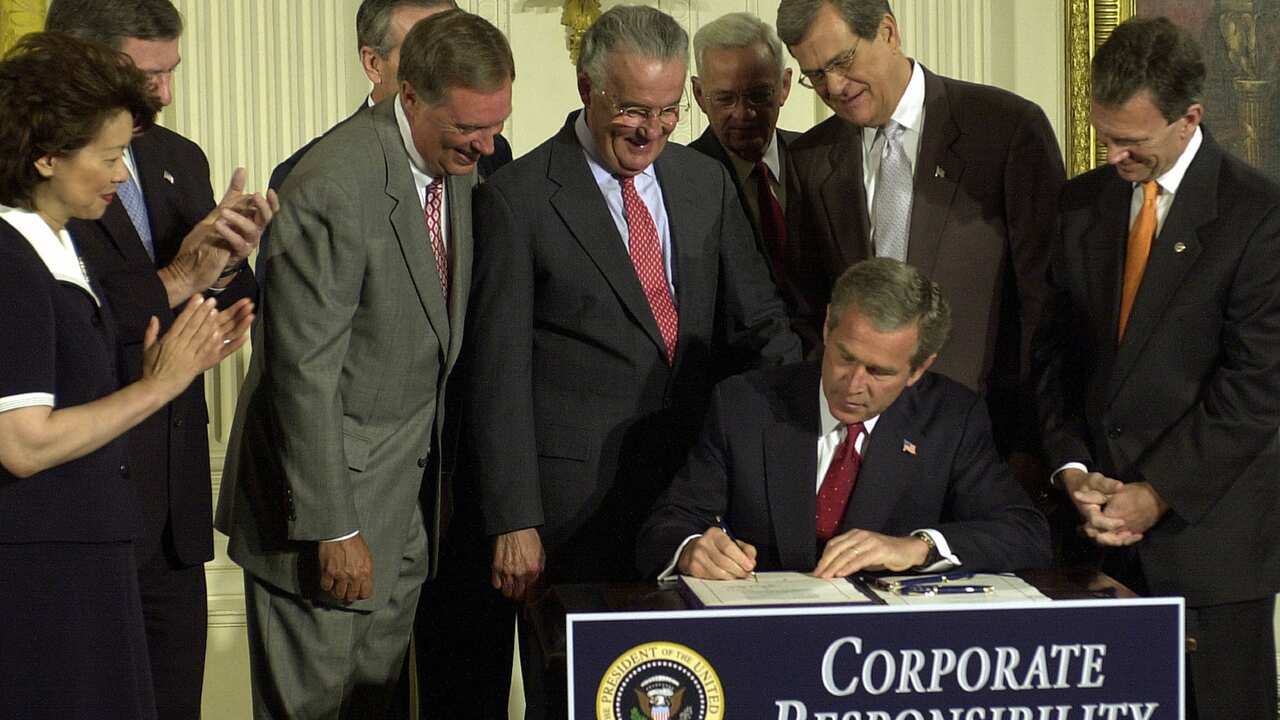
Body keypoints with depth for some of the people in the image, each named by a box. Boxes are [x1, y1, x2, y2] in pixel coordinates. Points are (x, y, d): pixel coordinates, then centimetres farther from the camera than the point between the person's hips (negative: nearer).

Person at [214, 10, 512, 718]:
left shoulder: (459, 164, 3)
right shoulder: (334, 187, -24)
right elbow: (306, 373, -21)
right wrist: (334, 528, -19)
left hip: (411, 472, 8)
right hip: (333, 470, -8)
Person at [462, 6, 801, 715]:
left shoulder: (706, 183, 9)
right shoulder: (516, 198, -7)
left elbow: (760, 321, 13)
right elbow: (499, 370, -8)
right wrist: (514, 521, -12)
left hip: (694, 483, 4)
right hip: (576, 492, -4)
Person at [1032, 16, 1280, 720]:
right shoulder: (1081, 203, 10)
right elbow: (1054, 351, 11)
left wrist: (1157, 494, -12)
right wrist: (1072, 469, -3)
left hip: (1209, 528, -4)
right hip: (1100, 529, 4)